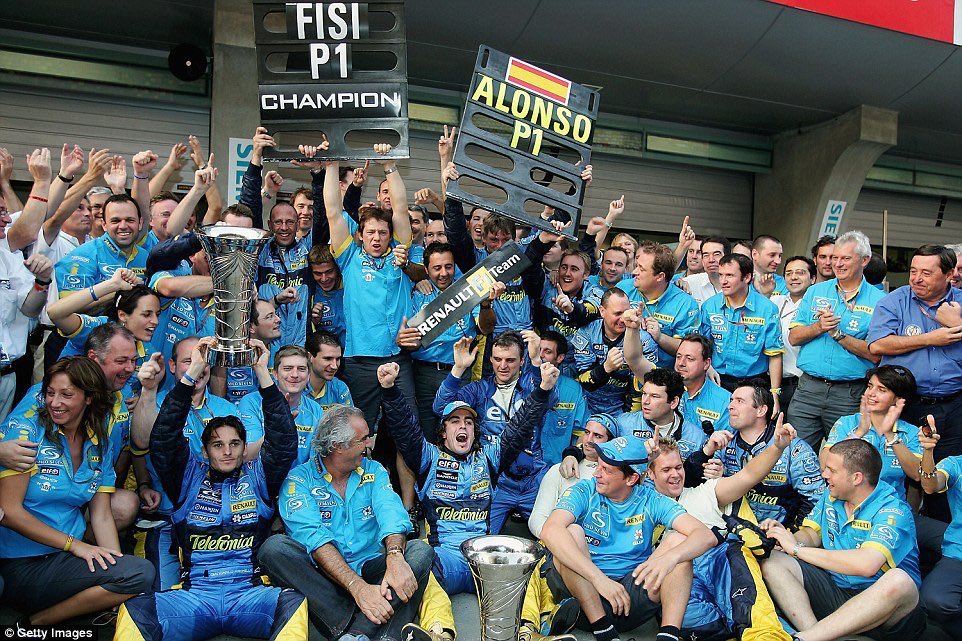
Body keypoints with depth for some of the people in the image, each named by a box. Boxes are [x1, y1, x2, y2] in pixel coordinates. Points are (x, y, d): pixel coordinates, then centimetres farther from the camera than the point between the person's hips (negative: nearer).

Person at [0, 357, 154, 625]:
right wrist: (74, 544, -17)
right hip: (22, 566, -6)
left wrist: (117, 563, -11)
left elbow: (101, 516, 6)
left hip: (67, 557, 6)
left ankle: (38, 619, -2)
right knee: (140, 573, -23)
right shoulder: (24, 430, -7)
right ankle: (34, 625, -7)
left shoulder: (99, 445, 8)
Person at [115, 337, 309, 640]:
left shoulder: (257, 477, 17)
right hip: (193, 595, 1)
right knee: (134, 610, -29)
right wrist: (192, 374, -6)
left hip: (250, 593, 0)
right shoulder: (190, 478, 17)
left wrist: (262, 373, -5)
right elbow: (162, 439, 4)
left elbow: (284, 441, 3)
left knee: (294, 603, -33)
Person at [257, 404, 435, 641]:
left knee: (420, 550, -20)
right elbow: (313, 536, -17)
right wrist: (358, 587, -31)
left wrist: (395, 557, -32)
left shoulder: (374, 471, 11)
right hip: (322, 580, -2)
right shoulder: (300, 479, -1)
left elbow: (391, 514, -9)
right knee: (274, 547, -27)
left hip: (370, 569, 3)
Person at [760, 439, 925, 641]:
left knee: (899, 581, -39)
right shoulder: (831, 496, 7)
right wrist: (787, 537, -11)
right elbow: (812, 535, 14)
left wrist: (797, 548, -21)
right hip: (834, 590, 6)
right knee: (772, 561, -14)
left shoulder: (892, 510, -14)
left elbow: (866, 565, -29)